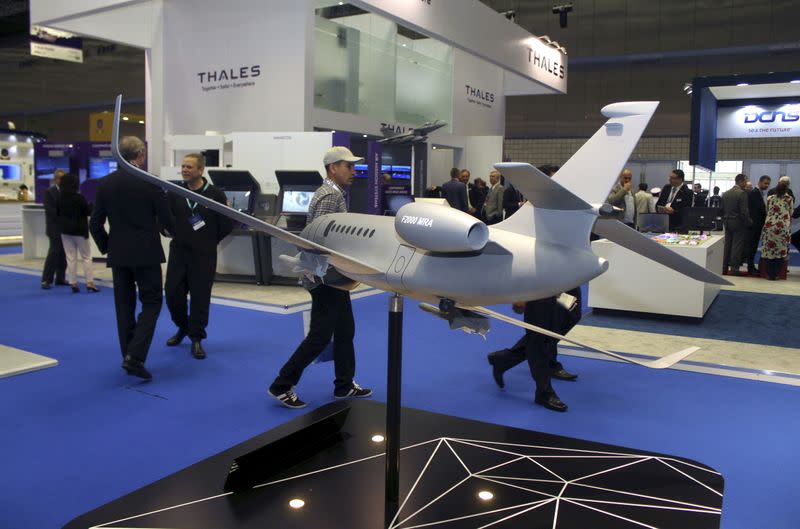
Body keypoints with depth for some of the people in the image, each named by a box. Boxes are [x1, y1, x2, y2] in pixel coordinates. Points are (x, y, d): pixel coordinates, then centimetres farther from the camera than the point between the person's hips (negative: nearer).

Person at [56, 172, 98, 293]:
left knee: (71, 258, 9)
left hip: (65, 230, 4)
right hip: (79, 230, -4)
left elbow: (58, 213, 6)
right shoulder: (79, 198, -16)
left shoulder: (60, 198, -2)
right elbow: (87, 212, -8)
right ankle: (90, 282, 1)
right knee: (86, 257, 5)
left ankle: (73, 283, 8)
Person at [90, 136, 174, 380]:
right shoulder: (151, 182, -10)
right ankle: (135, 356, -9)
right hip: (146, 253, -4)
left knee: (124, 305, 13)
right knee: (151, 303, 4)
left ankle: (129, 356, 18)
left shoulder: (105, 183, 2)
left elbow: (95, 223, 3)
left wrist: (106, 247, 17)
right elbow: (165, 219, -4)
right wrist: (173, 230, 18)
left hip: (118, 254, 4)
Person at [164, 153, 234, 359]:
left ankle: (196, 339, 15)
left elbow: (227, 225, -4)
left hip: (204, 255, -3)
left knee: (200, 296, 1)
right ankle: (183, 327, 32)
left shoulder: (216, 194, -7)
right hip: (178, 251, 3)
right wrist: (178, 236, 1)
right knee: (172, 293, 5)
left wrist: (209, 241, 4)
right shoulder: (174, 193, 2)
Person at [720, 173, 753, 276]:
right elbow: (744, 211, -16)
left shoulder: (725, 193, 7)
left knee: (727, 245, 10)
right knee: (737, 246, -2)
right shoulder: (742, 193, -13)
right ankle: (734, 269, -1)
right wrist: (749, 222, -4)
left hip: (727, 222, 6)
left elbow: (722, 209, 10)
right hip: (739, 223, -6)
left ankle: (724, 268, 11)